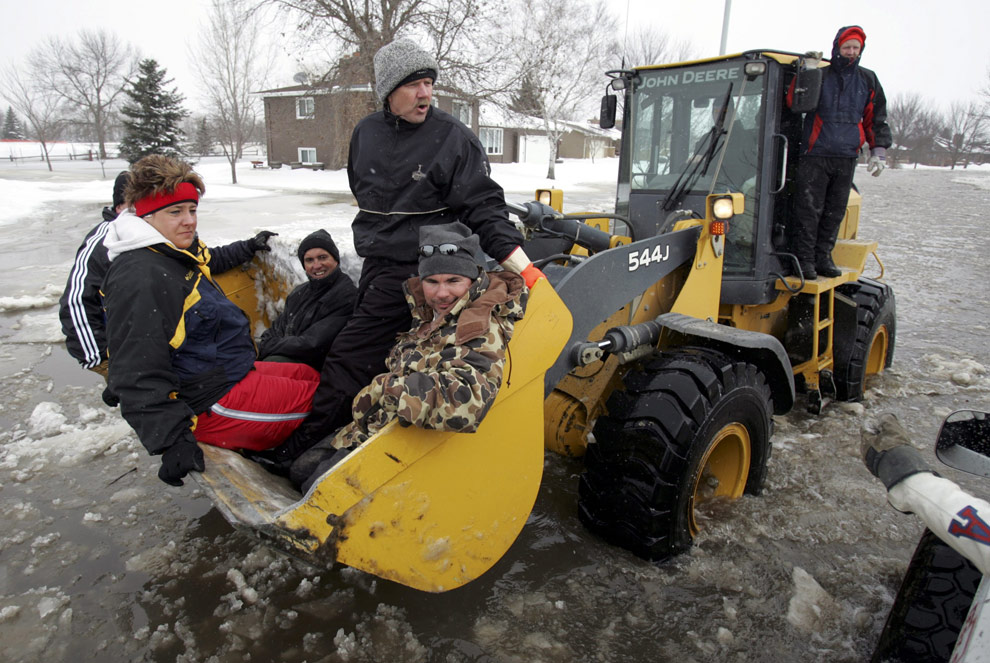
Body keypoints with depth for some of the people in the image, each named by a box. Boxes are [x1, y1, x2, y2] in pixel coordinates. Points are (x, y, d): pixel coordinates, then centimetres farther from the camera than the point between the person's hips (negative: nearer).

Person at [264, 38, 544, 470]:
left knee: (350, 358, -8)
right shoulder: (366, 133, 7)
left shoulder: (453, 137, -9)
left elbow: (484, 207, -14)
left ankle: (299, 449, 4)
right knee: (379, 356, 16)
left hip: (415, 270, -7)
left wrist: (523, 267, -22)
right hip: (377, 265, 7)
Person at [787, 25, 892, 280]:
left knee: (835, 211, 4)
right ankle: (804, 258, -2)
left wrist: (878, 151, 8)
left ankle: (823, 256, 12)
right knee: (809, 209, -7)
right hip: (814, 155, -4)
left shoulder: (867, 80, 14)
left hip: (846, 157, 4)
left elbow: (876, 119, 16)